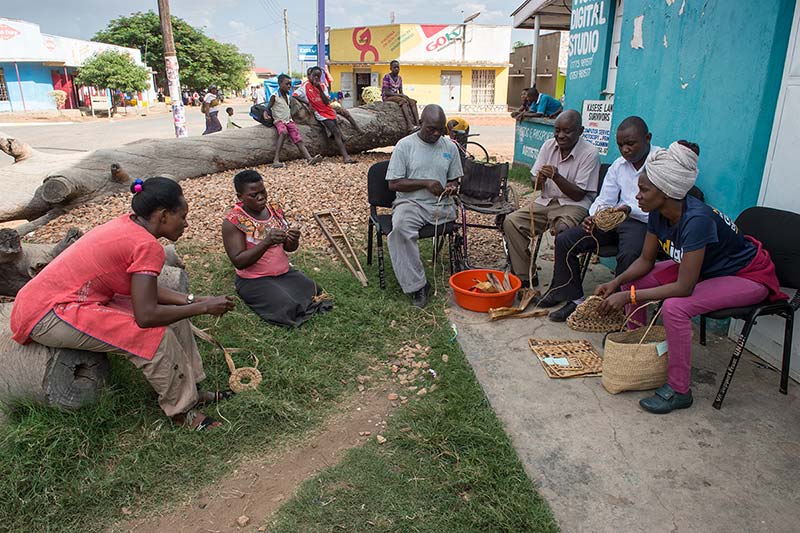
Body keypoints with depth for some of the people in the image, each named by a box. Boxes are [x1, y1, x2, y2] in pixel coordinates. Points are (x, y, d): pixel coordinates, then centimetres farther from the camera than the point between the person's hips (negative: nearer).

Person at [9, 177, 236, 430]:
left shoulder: (128, 224, 3)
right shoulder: (147, 246, -24)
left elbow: (144, 290, 6)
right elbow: (146, 316, -29)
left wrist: (192, 300, -2)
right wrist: (203, 307, -19)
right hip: (46, 315, -10)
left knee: (172, 315, 4)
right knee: (154, 336, -20)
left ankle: (189, 389, 12)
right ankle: (181, 409, -1)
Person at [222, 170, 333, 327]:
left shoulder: (275, 209, 4)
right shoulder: (233, 221, -14)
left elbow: (288, 248, 9)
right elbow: (238, 262, -19)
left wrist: (294, 241, -17)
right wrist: (267, 242, -31)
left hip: (285, 271, 5)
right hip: (254, 280, -5)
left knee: (317, 294, -13)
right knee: (288, 309, -25)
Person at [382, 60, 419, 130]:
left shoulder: (399, 78, 12)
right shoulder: (387, 77, -10)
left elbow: (401, 92, 14)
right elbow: (386, 92, -18)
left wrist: (404, 95, -11)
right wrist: (400, 95, -21)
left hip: (396, 96, 7)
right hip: (387, 97, -7)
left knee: (412, 101, -16)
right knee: (404, 101, -33)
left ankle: (417, 124, -32)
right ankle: (410, 125, -49)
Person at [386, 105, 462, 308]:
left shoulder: (450, 147, 12)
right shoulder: (405, 145, 0)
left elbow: (454, 180, 20)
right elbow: (394, 183, -5)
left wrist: (451, 188, -5)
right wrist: (426, 183, -14)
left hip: (441, 205, 6)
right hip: (411, 202, -6)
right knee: (400, 227, -33)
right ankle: (417, 285, -28)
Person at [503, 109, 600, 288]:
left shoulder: (590, 153, -11)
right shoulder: (549, 146, 4)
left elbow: (579, 194, -13)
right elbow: (534, 182, 8)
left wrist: (556, 176, -25)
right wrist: (539, 180, -17)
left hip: (574, 205, -5)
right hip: (546, 201, 6)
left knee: (562, 230, -36)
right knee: (511, 222, -14)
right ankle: (525, 277, -7)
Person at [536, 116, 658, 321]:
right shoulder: (618, 165, 12)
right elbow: (604, 200, 12)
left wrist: (630, 210, -29)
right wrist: (594, 216, -10)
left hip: (644, 222, -6)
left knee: (628, 254, -38)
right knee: (565, 240, -8)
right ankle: (573, 298, 0)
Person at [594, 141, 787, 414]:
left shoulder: (696, 219, -36)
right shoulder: (659, 213, -13)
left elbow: (683, 288, -35)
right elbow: (646, 260, -1)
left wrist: (629, 296, -32)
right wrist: (617, 283, -17)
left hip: (748, 276, -8)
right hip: (701, 267, 8)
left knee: (674, 307, -31)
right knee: (632, 282, -2)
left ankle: (678, 390, -14)